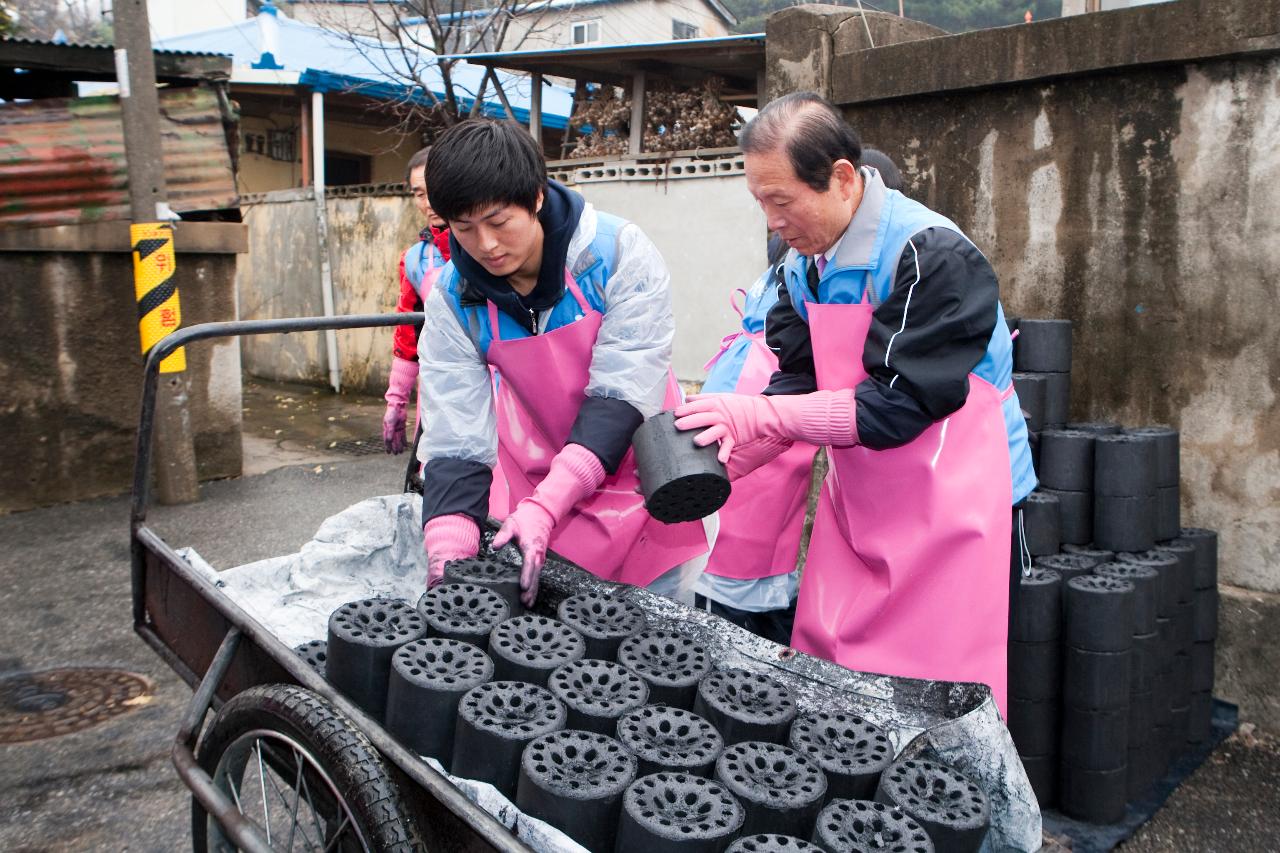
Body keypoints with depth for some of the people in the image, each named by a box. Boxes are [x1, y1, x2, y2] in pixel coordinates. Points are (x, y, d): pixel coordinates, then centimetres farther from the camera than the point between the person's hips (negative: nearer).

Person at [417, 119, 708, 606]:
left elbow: (621, 394, -24)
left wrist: (544, 508, -33)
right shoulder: (452, 300, -12)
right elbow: (455, 436, -13)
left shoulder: (619, 254, -21)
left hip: (644, 480, -2)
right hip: (544, 497, 2)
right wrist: (448, 551, -27)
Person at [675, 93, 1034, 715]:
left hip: (951, 501, -7)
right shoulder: (804, 265, 6)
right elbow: (797, 384, 4)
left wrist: (758, 414, -23)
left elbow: (898, 404, -23)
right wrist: (717, 461, -12)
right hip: (858, 502, 7)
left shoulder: (931, 254, -19)